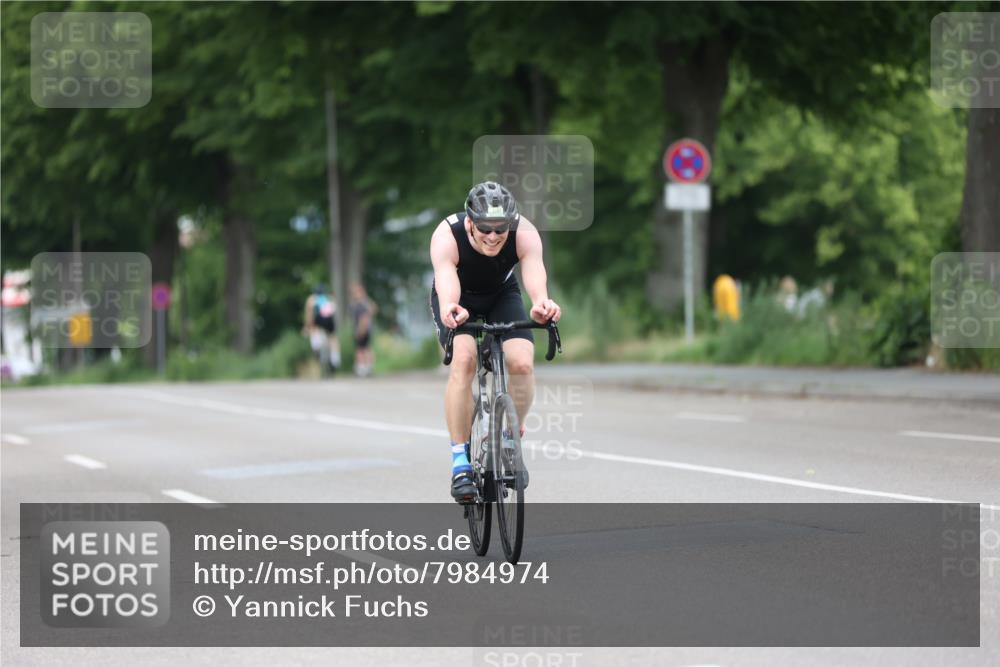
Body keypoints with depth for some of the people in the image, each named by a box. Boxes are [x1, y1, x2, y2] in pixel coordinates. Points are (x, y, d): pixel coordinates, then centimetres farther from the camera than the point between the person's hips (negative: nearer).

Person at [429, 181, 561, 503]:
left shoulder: (525, 234, -32)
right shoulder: (447, 237, -35)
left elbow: (535, 275, -49)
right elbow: (446, 283, -50)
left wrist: (543, 305, -71)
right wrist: (450, 311, -73)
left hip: (502, 295, 2)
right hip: (459, 298, -2)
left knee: (522, 364, -22)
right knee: (463, 360, -29)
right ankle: (460, 461, -19)